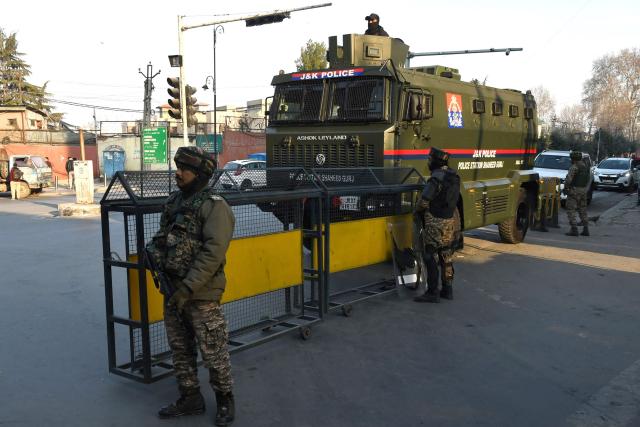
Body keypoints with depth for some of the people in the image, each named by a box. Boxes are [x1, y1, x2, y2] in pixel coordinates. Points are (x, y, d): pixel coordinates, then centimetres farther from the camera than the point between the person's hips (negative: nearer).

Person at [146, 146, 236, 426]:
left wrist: (188, 288, -23)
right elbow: (164, 238, 21)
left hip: (201, 294, -7)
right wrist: (153, 251, -3)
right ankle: (190, 399, 31)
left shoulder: (214, 206, -14)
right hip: (172, 290, 8)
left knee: (213, 353, 3)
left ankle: (225, 400, 22)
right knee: (180, 349, 16)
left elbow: (213, 252, -21)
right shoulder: (173, 201, 10)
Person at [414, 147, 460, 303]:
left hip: (435, 224, -8)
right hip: (450, 222, 8)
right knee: (446, 258, 15)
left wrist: (417, 211, 0)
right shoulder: (454, 176, 7)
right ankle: (447, 290, 21)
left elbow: (424, 201, -21)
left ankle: (432, 293, 1)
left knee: (430, 258, -1)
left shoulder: (437, 177, -20)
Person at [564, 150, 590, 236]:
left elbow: (568, 179, -20)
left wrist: (565, 188, -6)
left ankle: (574, 229, -10)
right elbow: (588, 181, 17)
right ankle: (585, 229, 15)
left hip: (574, 191, -8)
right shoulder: (586, 167, 13)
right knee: (583, 210, 15)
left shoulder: (574, 167, -14)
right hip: (583, 191, 8)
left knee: (571, 210, -4)